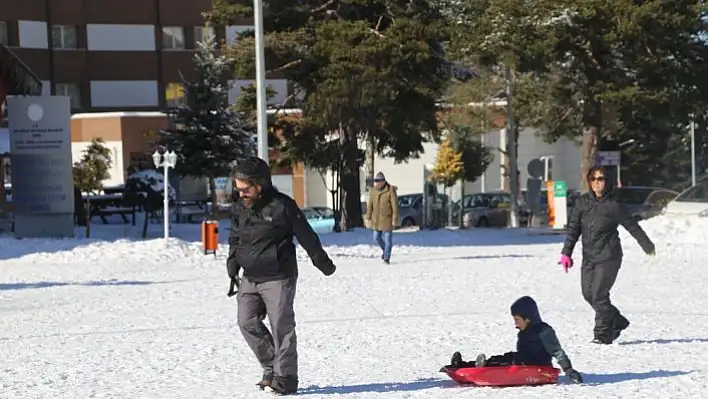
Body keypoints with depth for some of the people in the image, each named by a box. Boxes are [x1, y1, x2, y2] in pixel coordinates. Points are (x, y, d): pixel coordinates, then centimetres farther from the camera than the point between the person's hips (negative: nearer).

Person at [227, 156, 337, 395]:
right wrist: (233, 270, 14)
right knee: (247, 322, 0)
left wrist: (323, 263, 3)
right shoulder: (239, 209, 6)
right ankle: (271, 367, 14)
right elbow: (235, 241, 20)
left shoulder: (282, 206, -13)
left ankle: (285, 377, 0)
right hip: (250, 279, 6)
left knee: (281, 326, -6)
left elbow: (306, 236, -5)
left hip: (278, 278, -6)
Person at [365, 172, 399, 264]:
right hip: (376, 219, 5)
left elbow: (395, 206, -12)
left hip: (387, 218, -5)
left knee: (387, 239, -3)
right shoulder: (373, 190, 2)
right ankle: (384, 249, 37)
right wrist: (368, 218, 6)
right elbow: (370, 205, 7)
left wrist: (395, 219, -15)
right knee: (376, 238, 12)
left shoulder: (390, 190, -13)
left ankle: (387, 258, 4)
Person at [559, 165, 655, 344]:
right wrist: (566, 253, 3)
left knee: (599, 295, -10)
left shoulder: (613, 205, -6)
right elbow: (573, 228, 9)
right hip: (589, 257, 5)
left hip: (608, 257, -5)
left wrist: (647, 246, 12)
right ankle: (618, 322, 24)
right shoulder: (582, 202, 6)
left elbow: (632, 226, 4)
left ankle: (603, 334, 2)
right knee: (588, 294, 6)